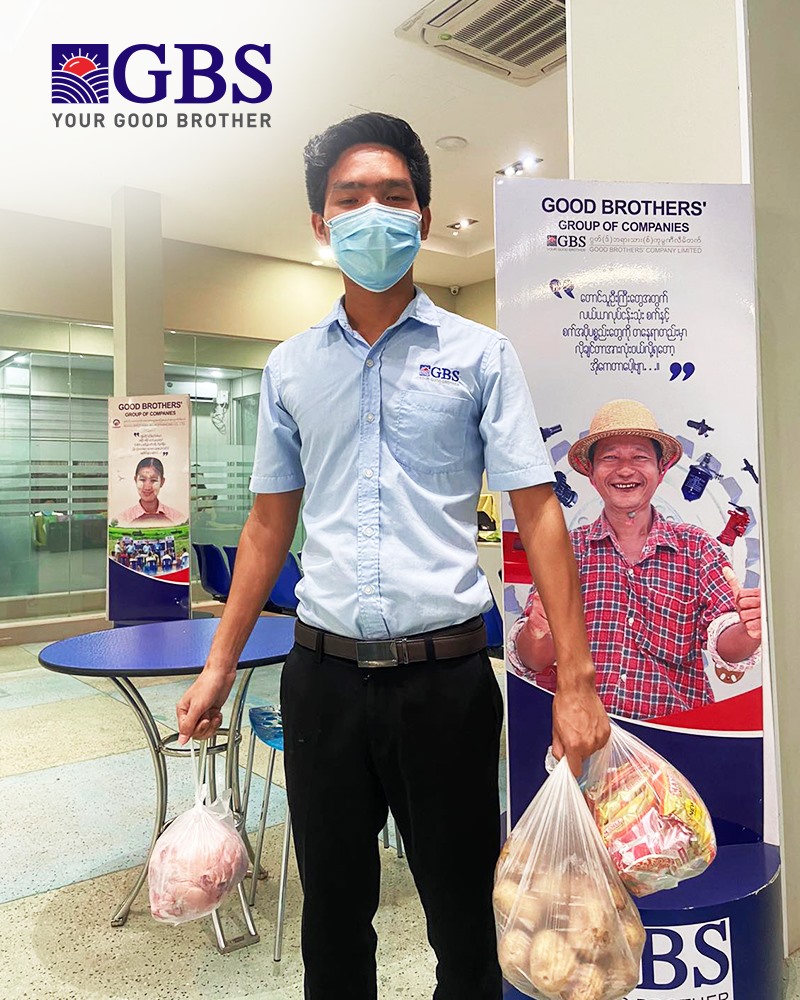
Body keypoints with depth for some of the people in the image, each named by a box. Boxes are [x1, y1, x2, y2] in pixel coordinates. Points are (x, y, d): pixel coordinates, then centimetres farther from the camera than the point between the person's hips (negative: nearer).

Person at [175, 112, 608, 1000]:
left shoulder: (479, 355, 0)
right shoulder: (290, 367, 8)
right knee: (333, 917, 19)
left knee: (464, 918, 14)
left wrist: (576, 683, -10)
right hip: (323, 673, 3)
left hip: (446, 674, -2)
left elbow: (538, 514, -4)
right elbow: (269, 524, 11)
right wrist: (220, 665, 9)